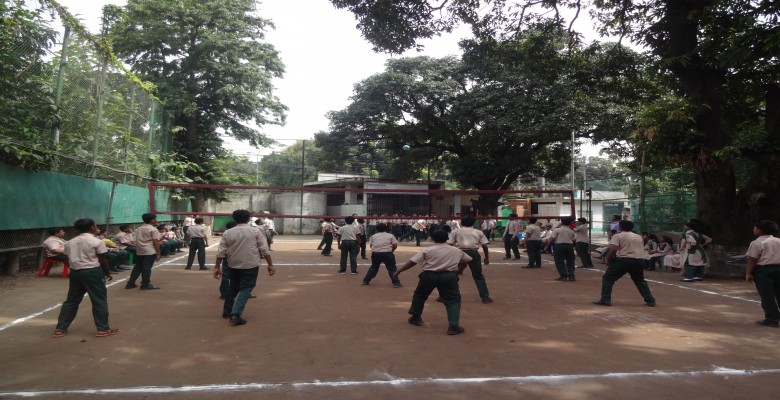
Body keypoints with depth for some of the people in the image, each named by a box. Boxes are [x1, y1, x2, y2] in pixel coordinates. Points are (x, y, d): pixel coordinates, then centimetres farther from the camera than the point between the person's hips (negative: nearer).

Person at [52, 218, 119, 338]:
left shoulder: (70, 242, 9)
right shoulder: (96, 241, -9)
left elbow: (71, 258, 12)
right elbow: (102, 260, -7)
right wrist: (108, 273, 5)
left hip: (75, 272, 6)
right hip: (92, 272, -6)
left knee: (71, 300, 16)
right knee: (99, 300, 2)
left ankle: (60, 329, 20)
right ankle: (103, 329, 5)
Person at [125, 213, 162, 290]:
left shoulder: (138, 229, 15)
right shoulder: (153, 229, -9)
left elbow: (137, 241, 18)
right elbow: (155, 242, -13)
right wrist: (158, 253, -10)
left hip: (139, 251, 8)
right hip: (150, 251, -8)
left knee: (138, 267, 15)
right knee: (147, 267, -4)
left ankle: (130, 283, 17)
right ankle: (145, 284, 1)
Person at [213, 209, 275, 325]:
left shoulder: (227, 233, 2)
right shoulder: (256, 231, -4)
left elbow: (221, 252, 0)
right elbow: (264, 250, -7)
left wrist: (217, 267, 6)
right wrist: (270, 265, -3)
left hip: (233, 265, 4)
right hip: (251, 265, -3)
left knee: (233, 288, 22)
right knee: (245, 289, 3)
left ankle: (227, 311, 33)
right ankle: (235, 315, -9)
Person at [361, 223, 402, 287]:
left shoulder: (373, 236, 11)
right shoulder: (390, 236, 6)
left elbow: (371, 245, 6)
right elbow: (395, 245, 0)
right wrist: (391, 250, 16)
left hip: (376, 253, 3)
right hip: (387, 253, -3)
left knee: (373, 267, 20)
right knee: (392, 268, 6)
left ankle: (365, 281, 23)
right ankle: (396, 283, 2)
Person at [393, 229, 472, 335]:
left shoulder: (428, 250, -1)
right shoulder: (456, 251, 8)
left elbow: (412, 262, -4)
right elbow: (465, 261, 25)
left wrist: (398, 271, 1)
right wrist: (460, 270, 45)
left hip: (429, 275, 0)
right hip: (449, 276, 0)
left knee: (419, 295, 23)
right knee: (453, 300, 9)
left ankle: (416, 318, 36)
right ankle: (453, 326, -1)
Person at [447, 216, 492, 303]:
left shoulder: (455, 231, 14)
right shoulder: (478, 232, 18)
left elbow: (449, 245, 5)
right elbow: (485, 246, 12)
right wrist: (487, 257, 22)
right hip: (473, 253, 1)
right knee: (478, 276, 17)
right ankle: (485, 297, 15)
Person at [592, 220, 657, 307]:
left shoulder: (618, 236, -1)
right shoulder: (639, 237, 20)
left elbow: (613, 249, -13)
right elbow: (642, 250, 23)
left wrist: (608, 260, -1)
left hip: (623, 260, -6)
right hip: (639, 260, 6)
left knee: (608, 278, 4)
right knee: (640, 281, 25)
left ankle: (605, 300, -2)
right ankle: (650, 301, 23)